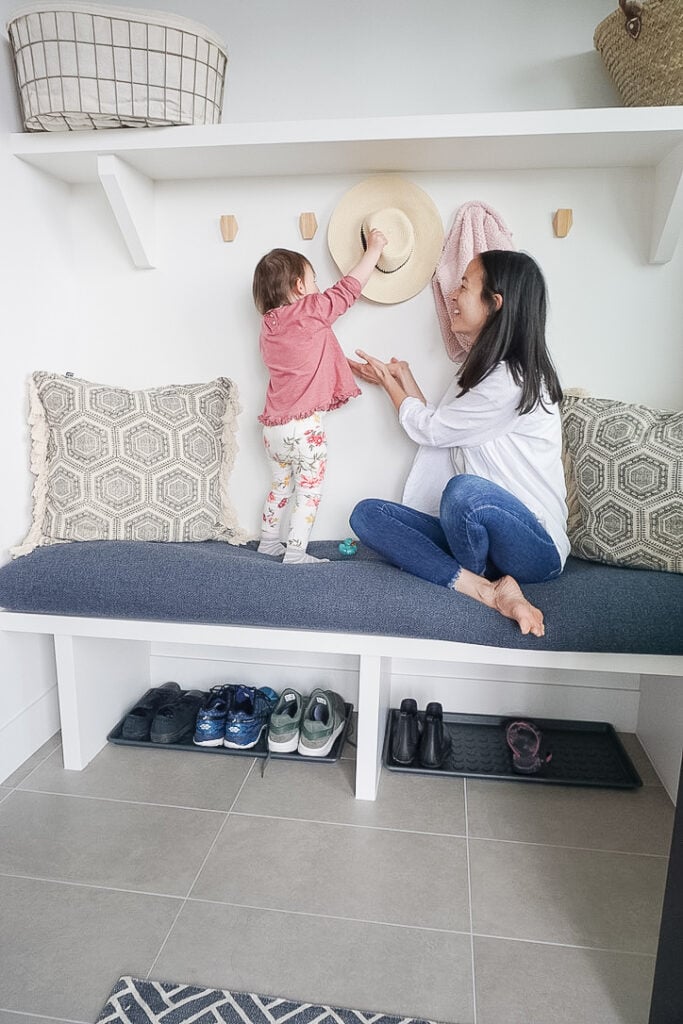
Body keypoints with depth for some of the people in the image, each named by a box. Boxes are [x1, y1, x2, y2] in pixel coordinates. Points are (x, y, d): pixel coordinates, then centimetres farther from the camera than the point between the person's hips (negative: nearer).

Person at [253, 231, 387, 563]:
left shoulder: (268, 325, 12)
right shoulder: (310, 311, -9)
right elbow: (349, 287, -2)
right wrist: (374, 248, 10)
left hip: (274, 426, 8)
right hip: (304, 425, -8)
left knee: (281, 484, 22)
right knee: (309, 489, 1)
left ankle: (268, 541, 32)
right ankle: (295, 552, 2)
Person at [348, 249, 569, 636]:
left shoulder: (512, 379, -17)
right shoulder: (483, 368, 14)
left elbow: (428, 428, -7)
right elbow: (439, 430, 13)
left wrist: (390, 383, 10)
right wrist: (406, 381, 15)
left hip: (537, 547, -9)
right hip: (474, 531, 9)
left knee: (465, 489, -41)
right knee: (367, 513, -8)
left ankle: (478, 580, -9)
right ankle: (487, 590, -17)